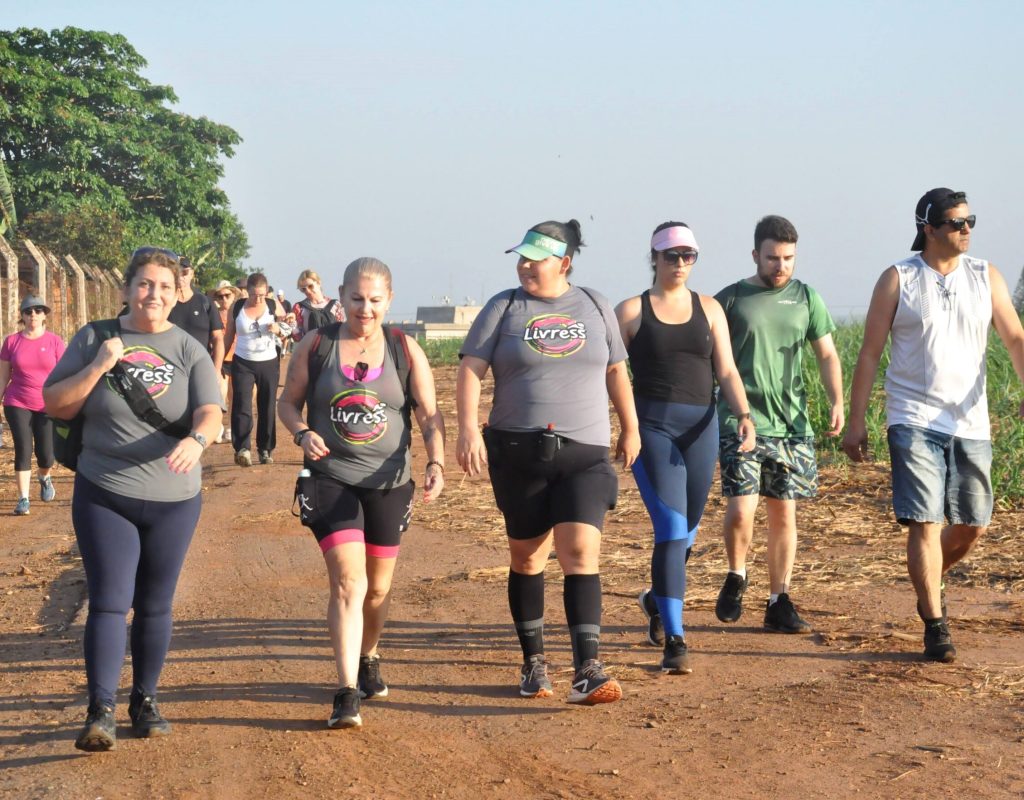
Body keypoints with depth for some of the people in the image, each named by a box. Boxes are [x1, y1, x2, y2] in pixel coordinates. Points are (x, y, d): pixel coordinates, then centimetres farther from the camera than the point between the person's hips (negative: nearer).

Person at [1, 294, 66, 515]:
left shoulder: (55, 341, -2)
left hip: (47, 406, 0)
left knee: (46, 454, 2)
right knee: (23, 450, -6)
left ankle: (45, 478, 36)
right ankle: (23, 499, 2)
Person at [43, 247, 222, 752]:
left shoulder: (189, 351, 0)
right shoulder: (94, 339, 1)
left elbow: (210, 411, -13)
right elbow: (55, 406, 0)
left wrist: (197, 440, -36)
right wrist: (98, 366, -15)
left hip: (173, 501, 1)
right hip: (103, 496, -1)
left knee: (155, 606, 10)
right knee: (109, 602, -10)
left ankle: (145, 700, 24)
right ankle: (100, 712, -10)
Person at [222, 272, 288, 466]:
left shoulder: (274, 306, -3)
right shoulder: (237, 307, -2)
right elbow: (229, 336, 7)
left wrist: (279, 328, -15)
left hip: (269, 363, 1)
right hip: (243, 363, -1)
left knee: (267, 407, 5)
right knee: (242, 405, -13)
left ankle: (266, 449, 15)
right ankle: (242, 448, -21)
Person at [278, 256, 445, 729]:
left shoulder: (406, 352, -1)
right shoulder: (315, 347, -2)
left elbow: (429, 415, -1)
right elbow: (289, 401, 6)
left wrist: (435, 462, -18)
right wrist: (302, 433, -15)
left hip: (389, 482, 2)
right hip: (330, 479, -2)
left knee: (379, 587, 15)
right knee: (349, 581, -16)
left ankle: (368, 660, 44)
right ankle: (347, 693, -17)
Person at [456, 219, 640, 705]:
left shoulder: (595, 307, 9)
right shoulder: (504, 308, 4)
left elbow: (616, 371, 19)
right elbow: (471, 370, -5)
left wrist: (630, 429, 19)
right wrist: (468, 428, -18)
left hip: (585, 454, 0)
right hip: (518, 453, 0)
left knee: (580, 554, -13)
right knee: (527, 558, 8)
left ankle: (587, 672, -17)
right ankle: (533, 662, 23)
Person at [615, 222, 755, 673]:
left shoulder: (708, 309, 10)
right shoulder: (631, 311, 2)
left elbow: (726, 371, 7)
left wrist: (744, 414, -9)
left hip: (701, 425, 4)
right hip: (651, 425, -4)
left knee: (686, 530, 14)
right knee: (672, 528, -15)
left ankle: (657, 599, 44)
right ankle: (674, 640, -13)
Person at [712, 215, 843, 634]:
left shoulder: (806, 297, 9)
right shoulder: (729, 299, 1)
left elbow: (827, 355, 13)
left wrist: (837, 403, -1)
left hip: (791, 423, 3)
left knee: (784, 513, 6)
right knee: (741, 509, -14)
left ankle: (779, 603, 16)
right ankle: (736, 576, 14)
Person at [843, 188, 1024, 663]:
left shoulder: (986, 277, 6)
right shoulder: (897, 280, -2)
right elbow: (869, 353, 0)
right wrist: (855, 423, -3)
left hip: (970, 423, 4)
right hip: (914, 421, -4)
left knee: (972, 525, 9)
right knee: (925, 523, -9)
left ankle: (927, 585, 37)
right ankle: (935, 626, 0)